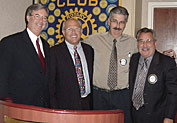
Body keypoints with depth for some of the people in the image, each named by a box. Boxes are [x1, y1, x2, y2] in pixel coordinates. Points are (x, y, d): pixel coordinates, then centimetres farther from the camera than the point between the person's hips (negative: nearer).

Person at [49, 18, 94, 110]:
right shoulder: (54, 51, -3)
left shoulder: (89, 50, 11)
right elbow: (51, 82, -5)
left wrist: (93, 102, 8)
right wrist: (54, 109, -9)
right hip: (65, 106, -3)